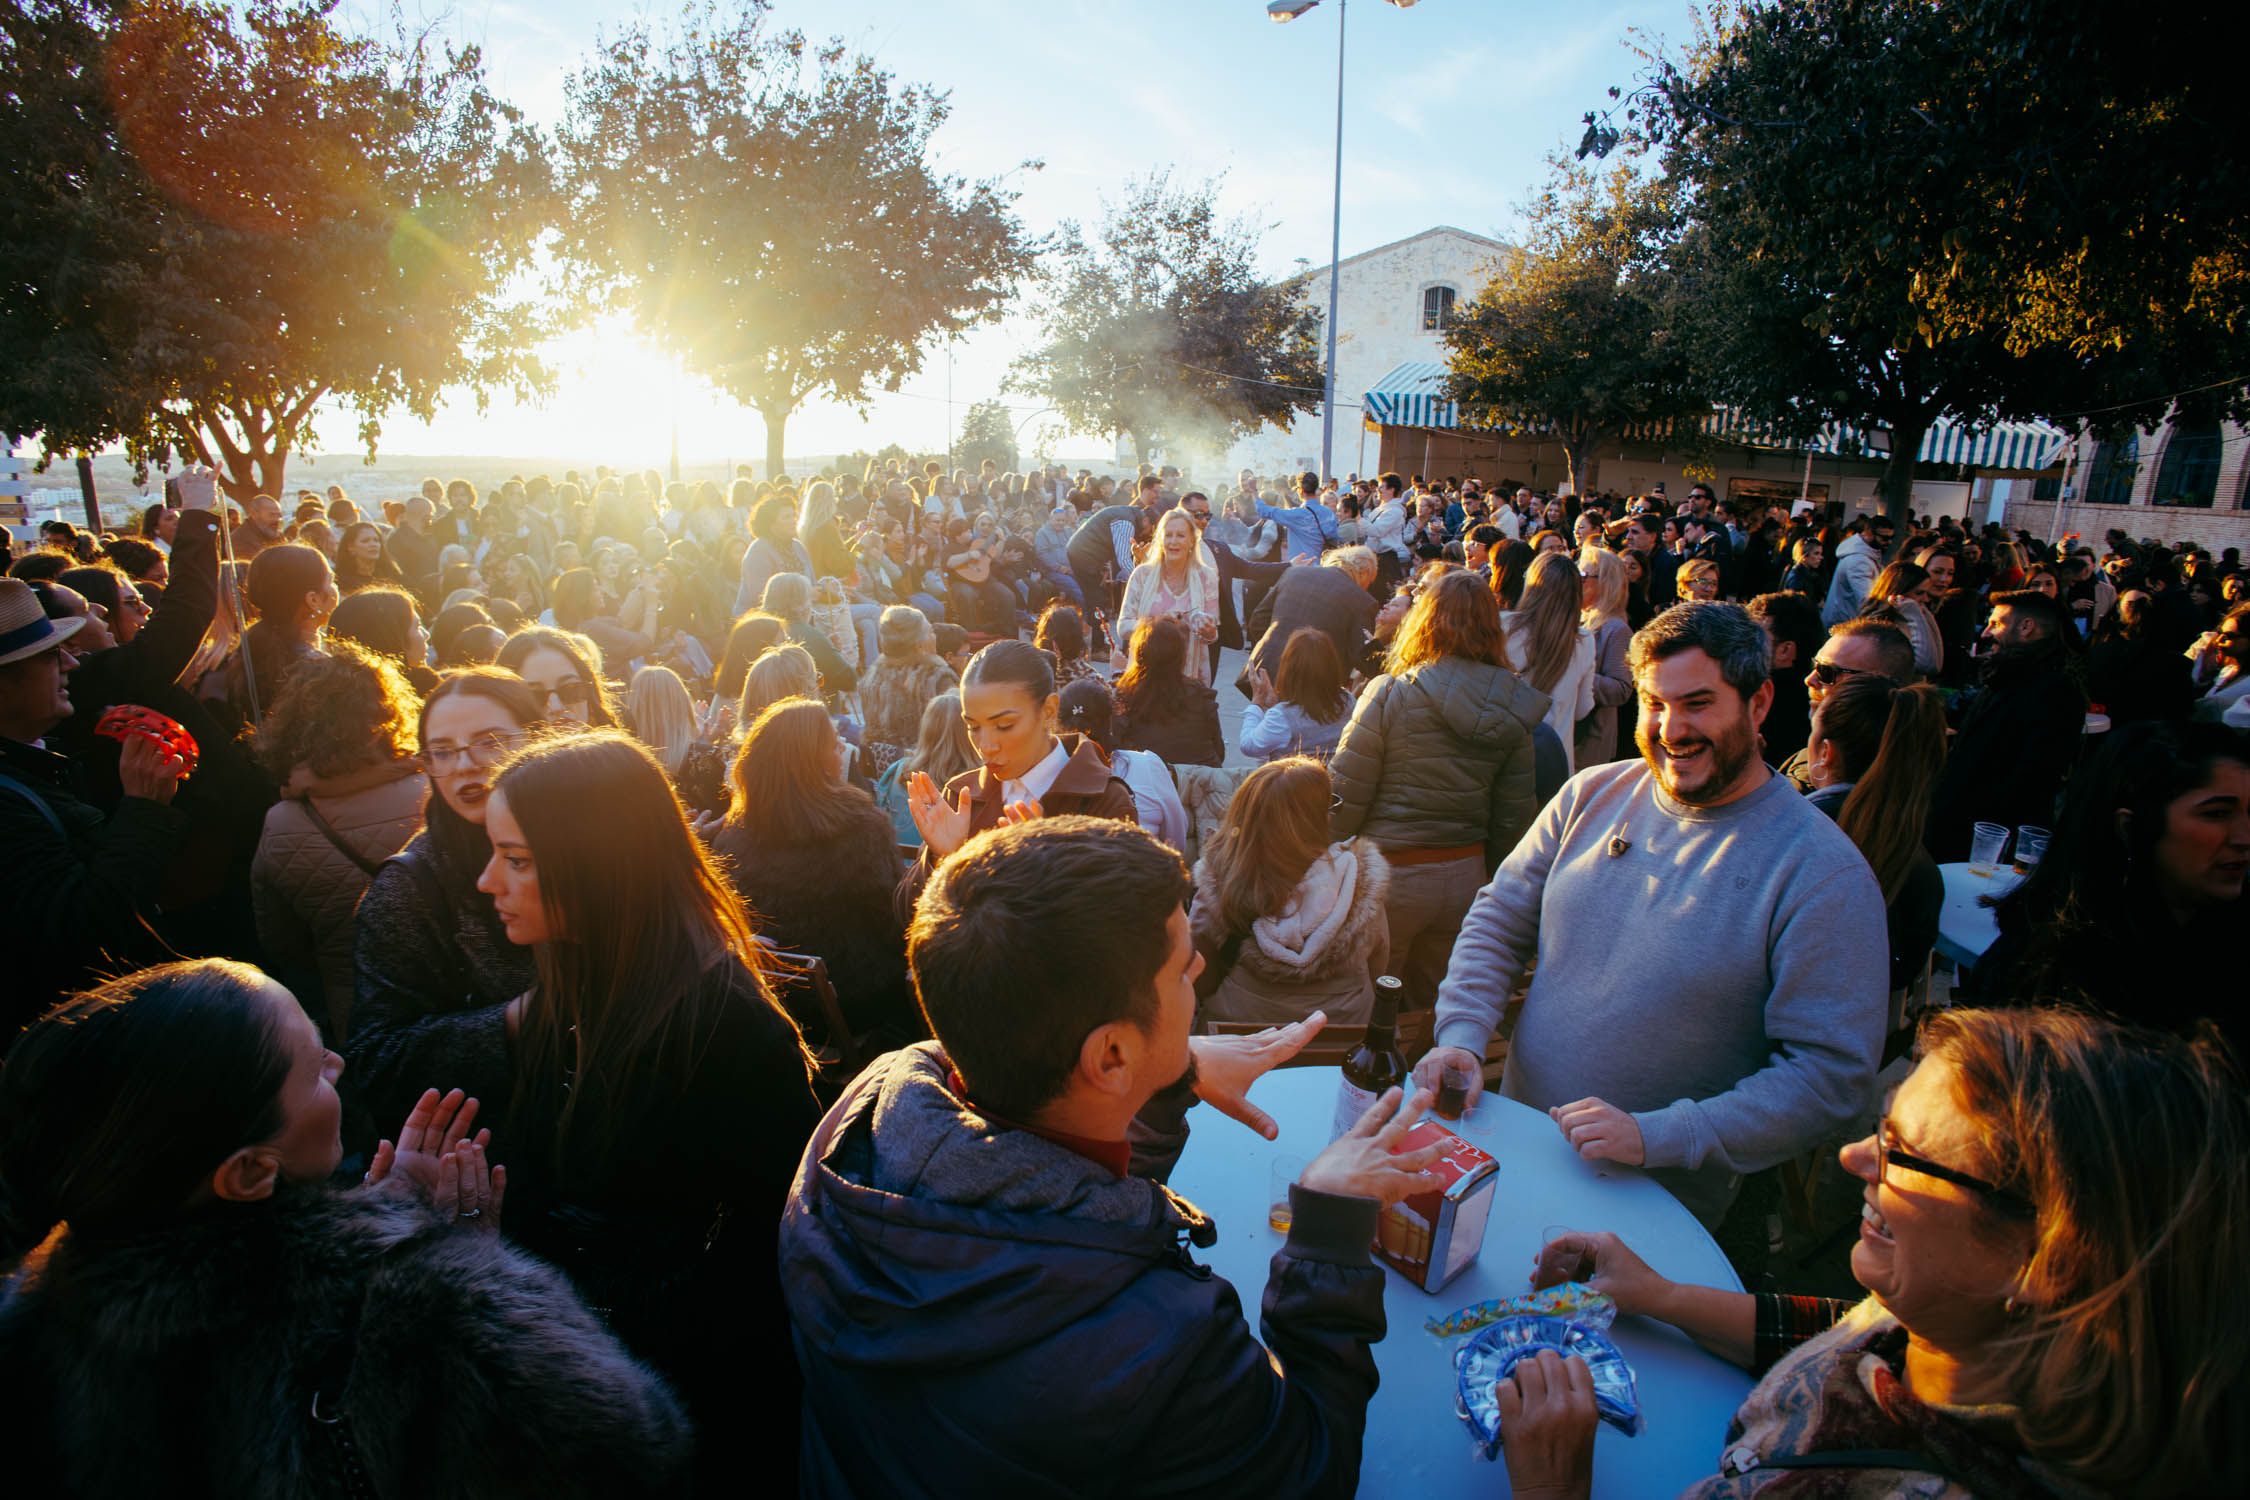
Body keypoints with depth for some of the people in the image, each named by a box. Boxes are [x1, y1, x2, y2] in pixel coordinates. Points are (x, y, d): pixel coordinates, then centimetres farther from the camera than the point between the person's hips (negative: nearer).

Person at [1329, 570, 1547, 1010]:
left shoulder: (1391, 694, -14)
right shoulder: (1512, 712, -2)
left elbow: (1345, 796, -14)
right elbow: (1515, 815, 2)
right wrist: (1489, 872, 16)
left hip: (1389, 874, -4)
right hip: (1466, 876, 4)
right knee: (1432, 1005, 21)